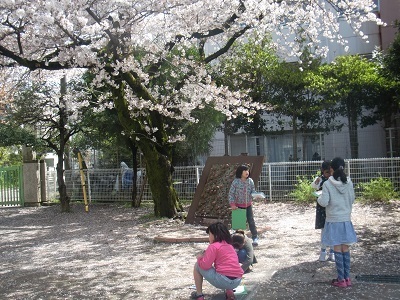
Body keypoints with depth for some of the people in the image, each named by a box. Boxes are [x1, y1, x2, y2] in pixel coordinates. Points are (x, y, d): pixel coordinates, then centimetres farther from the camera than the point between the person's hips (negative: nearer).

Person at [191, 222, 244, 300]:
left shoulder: (213, 246, -6)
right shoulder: (229, 245, 18)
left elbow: (205, 265, -10)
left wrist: (199, 258, 11)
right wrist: (206, 255, 20)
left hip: (224, 281, -7)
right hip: (237, 281, 7)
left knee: (197, 265, 9)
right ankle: (229, 290, 17)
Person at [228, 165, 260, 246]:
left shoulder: (250, 181, -5)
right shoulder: (236, 182, -14)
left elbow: (253, 191, 3)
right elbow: (231, 193, -11)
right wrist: (232, 204, -15)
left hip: (248, 205, 2)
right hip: (239, 205, -2)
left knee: (251, 221, 3)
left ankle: (255, 237, 12)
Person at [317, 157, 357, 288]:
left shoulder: (327, 184, -13)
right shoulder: (349, 183, -2)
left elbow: (324, 202, -14)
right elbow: (352, 199, 7)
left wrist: (319, 198, 6)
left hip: (333, 221, -3)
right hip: (346, 220, 3)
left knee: (338, 250, 3)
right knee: (346, 249, 11)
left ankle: (341, 280, 8)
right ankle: (347, 278, 18)